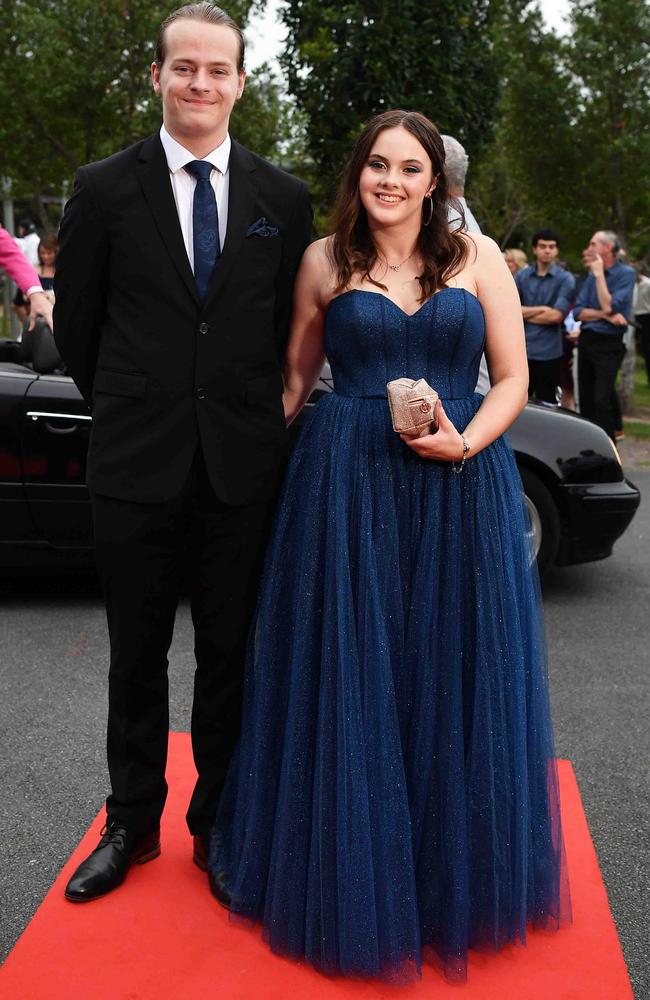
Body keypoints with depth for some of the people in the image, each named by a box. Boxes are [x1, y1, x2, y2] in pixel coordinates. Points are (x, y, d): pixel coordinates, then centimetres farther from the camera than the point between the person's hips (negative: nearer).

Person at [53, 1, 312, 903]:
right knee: (136, 658, 12)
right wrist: (127, 409, 11)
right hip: (137, 464, 0)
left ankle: (216, 825, 30)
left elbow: (291, 326, 10)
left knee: (229, 657, 12)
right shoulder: (105, 187, 1)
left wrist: (253, 413, 7)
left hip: (243, 465, 1)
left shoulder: (282, 198, 4)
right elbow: (76, 322, 7)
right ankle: (132, 823, 31)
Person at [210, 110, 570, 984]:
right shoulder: (324, 261, 7)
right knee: (346, 674, 6)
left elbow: (511, 379, 3)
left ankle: (453, 871, 29)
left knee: (452, 674, 8)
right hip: (345, 485, 0)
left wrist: (465, 442, -14)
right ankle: (349, 869, 27)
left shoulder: (478, 256, 5)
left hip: (460, 485, 0)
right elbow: (296, 374, 13)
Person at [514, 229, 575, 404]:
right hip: (522, 349, 3)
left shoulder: (565, 279, -3)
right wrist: (541, 309, -9)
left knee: (545, 402, 6)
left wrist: (525, 314, -1)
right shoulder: (521, 276, 6)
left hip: (549, 351, -3)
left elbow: (556, 316, -11)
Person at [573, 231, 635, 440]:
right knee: (586, 398, 10)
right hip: (586, 341, 6)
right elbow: (578, 312, 2)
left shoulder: (625, 274, -7)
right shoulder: (592, 275, 11)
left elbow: (609, 306, -19)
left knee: (602, 400, -14)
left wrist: (599, 274, -14)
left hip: (609, 344, -6)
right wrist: (605, 315, -14)